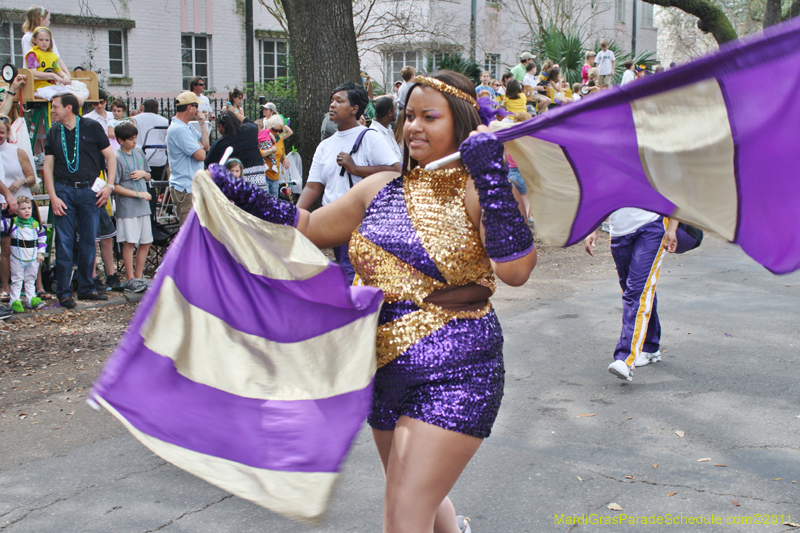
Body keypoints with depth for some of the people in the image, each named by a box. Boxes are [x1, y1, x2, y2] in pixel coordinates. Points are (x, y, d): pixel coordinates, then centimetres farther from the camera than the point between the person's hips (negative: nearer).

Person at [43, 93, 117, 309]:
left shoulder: (92, 127, 1)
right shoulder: (53, 134, 8)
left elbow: (110, 157, 4)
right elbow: (48, 167, 6)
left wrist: (109, 185, -6)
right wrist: (53, 197, -5)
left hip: (89, 191, -1)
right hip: (63, 191, 1)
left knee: (89, 242, 6)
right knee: (64, 243, -2)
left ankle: (86, 288, 18)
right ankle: (64, 292, 4)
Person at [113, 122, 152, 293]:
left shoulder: (139, 152, 10)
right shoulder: (117, 158, -10)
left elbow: (148, 176, 21)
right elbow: (114, 186, -12)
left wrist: (143, 173, -3)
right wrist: (138, 194, -14)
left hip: (143, 206, 7)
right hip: (127, 207, -7)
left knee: (146, 241, 9)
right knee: (129, 242, -4)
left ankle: (139, 277, 20)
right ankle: (130, 281, 3)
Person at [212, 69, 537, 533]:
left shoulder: (478, 190, -11)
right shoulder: (382, 188, 7)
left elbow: (516, 269, -26)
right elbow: (309, 228, 16)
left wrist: (491, 176, -31)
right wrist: (239, 194, 8)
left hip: (454, 374, -7)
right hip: (387, 369, 7)